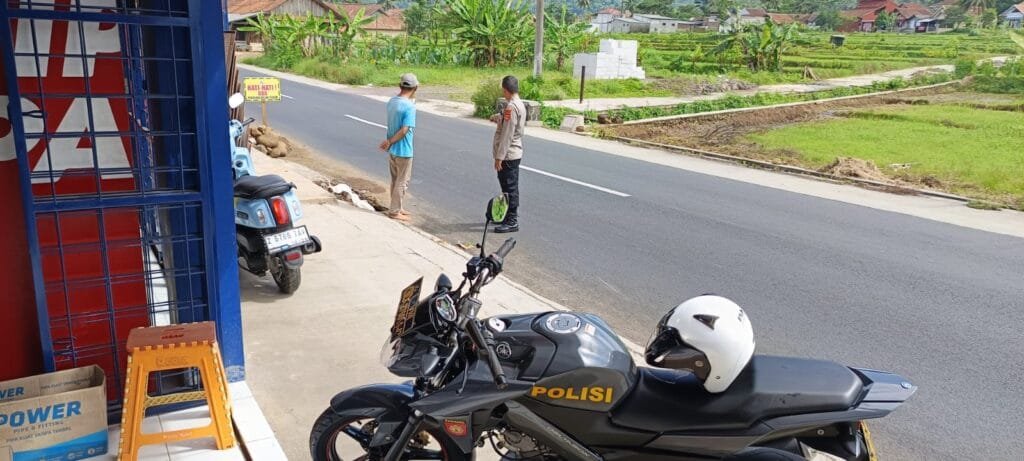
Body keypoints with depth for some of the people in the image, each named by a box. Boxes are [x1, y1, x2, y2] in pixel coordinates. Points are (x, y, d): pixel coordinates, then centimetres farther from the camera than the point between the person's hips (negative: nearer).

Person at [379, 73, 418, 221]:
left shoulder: (391, 102, 2)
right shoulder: (409, 106, -22)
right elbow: (404, 130, -24)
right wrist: (390, 142, -14)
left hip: (392, 149, 8)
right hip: (403, 150, -8)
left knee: (395, 180, 19)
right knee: (402, 182, 5)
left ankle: (396, 207, 30)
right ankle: (395, 211, 12)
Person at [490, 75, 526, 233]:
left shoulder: (511, 107, -20)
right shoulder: (520, 105, 10)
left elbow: (507, 134, -23)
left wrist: (499, 157, -21)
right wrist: (498, 118, 28)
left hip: (508, 155, -10)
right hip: (515, 153, 10)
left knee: (509, 188, -3)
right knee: (510, 187, 18)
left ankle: (512, 222, 2)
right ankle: (510, 216, 29)